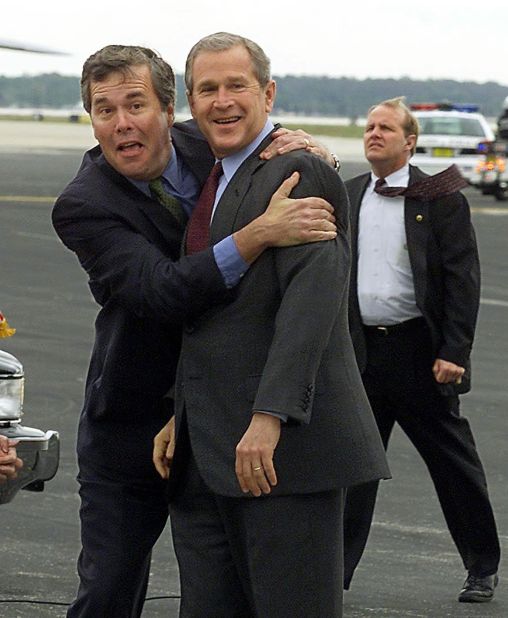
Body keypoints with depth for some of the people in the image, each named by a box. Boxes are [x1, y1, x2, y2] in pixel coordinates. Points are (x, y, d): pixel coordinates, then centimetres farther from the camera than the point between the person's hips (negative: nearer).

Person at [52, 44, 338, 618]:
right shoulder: (84, 206, -18)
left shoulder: (206, 144, -5)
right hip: (133, 424, -3)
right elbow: (160, 292, -33)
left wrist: (308, 153, -16)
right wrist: (260, 232, -43)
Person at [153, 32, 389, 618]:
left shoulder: (300, 173, -9)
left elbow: (310, 300, -20)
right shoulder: (211, 181, 19)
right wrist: (179, 416, 11)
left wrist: (270, 416, -28)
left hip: (285, 444, -8)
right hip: (206, 455, 8)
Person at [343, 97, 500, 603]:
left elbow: (463, 279, -8)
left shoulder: (440, 199, -4)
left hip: (420, 352, -4)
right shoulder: (348, 197, 10)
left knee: (454, 462, 6)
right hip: (361, 351, 4)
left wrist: (453, 353, -14)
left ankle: (483, 568, 19)